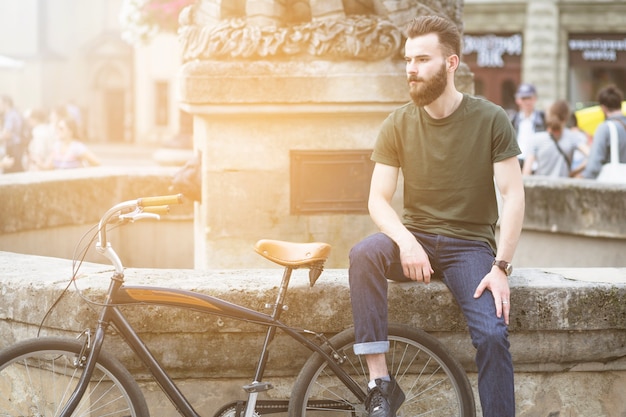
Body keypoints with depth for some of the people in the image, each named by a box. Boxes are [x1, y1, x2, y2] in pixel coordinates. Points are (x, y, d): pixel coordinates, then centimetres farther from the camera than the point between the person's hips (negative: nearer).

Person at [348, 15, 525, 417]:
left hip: (469, 244, -2)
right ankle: (380, 385, -29)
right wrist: (406, 242, -23)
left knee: (492, 334, -26)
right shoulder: (398, 124, 0)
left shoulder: (491, 119, -5)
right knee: (363, 254, -31)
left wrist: (501, 267, -17)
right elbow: (378, 199, -3)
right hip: (415, 238, 2)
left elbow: (514, 195, -8)